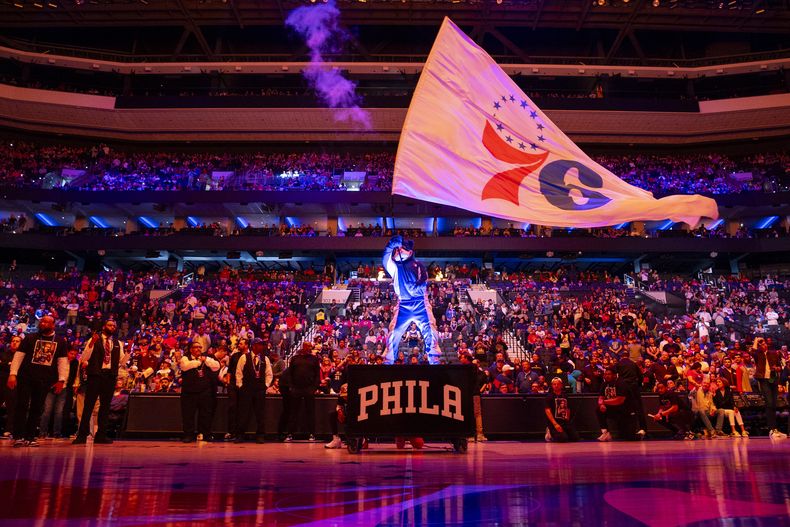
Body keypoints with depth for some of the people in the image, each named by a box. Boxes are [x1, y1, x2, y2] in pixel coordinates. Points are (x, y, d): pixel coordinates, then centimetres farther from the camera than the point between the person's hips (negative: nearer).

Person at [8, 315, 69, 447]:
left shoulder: (60, 341, 8)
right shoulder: (30, 338, 6)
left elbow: (63, 361, 5)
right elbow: (18, 355, 2)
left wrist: (61, 380, -2)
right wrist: (13, 374, -9)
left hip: (45, 380, 1)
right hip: (25, 377, -1)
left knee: (37, 409, 4)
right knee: (22, 406, -4)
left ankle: (30, 437, 10)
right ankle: (18, 437, 1)